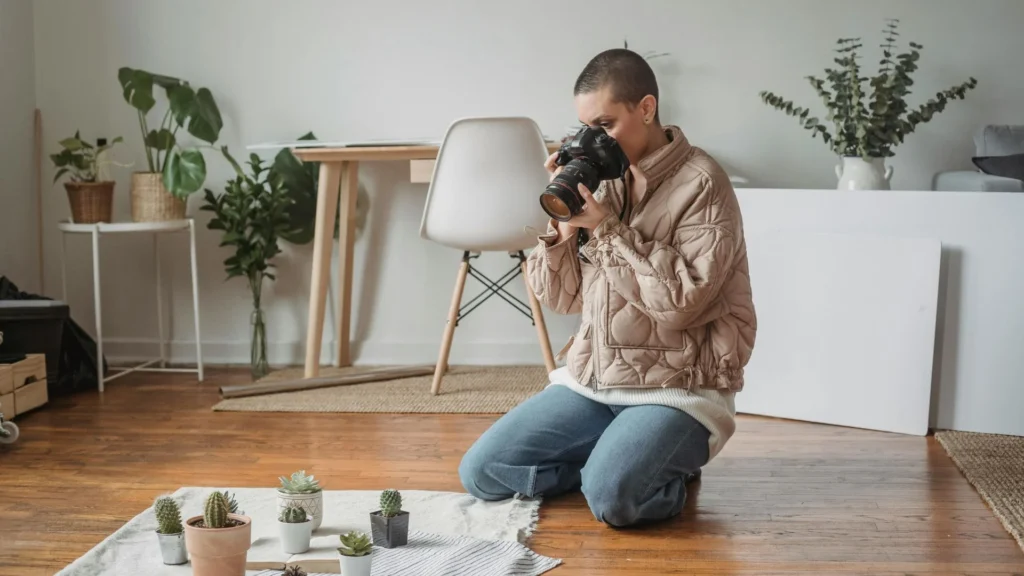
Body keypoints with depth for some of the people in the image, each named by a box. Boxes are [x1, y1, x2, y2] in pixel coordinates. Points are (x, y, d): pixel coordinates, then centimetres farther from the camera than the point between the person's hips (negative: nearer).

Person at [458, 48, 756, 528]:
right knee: (480, 472, -5)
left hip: (676, 389, -6)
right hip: (592, 379, 6)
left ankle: (670, 466, 4)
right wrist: (562, 219, -8)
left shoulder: (701, 184, -10)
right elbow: (559, 298, 7)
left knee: (611, 497, -30)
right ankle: (627, 459, 8)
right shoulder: (601, 181, 7)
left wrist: (606, 226, -20)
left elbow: (683, 300, -21)